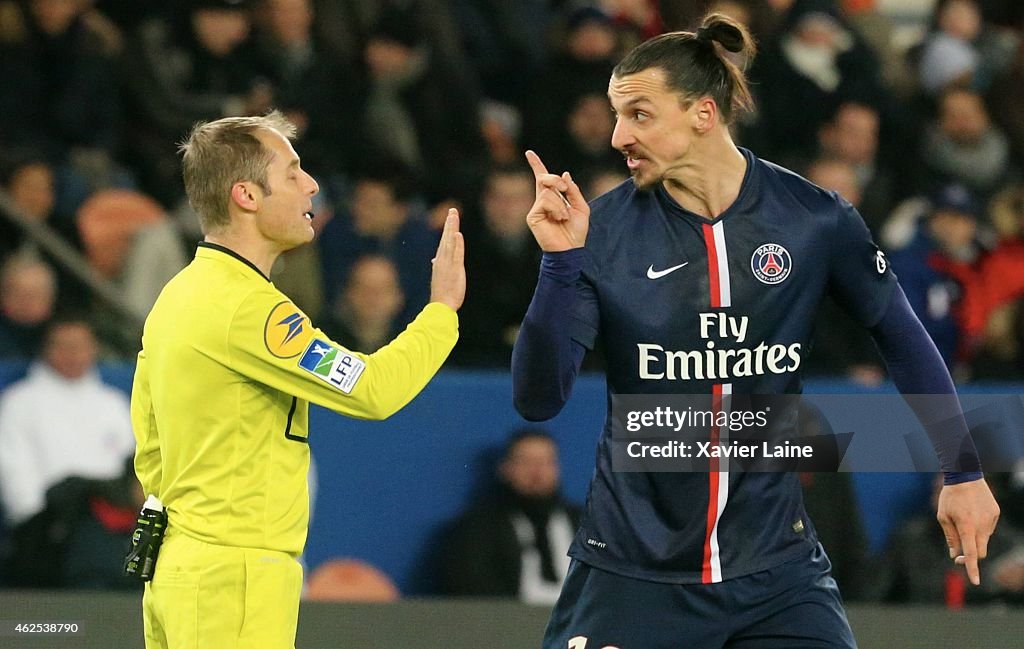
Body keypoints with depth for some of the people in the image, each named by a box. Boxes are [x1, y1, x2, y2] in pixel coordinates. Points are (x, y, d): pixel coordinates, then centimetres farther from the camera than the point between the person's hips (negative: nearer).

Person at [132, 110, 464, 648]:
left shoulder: (177, 297, 14)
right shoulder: (245, 305, -16)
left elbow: (150, 455, 19)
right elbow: (373, 390, -18)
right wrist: (442, 307, -5)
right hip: (234, 578, -10)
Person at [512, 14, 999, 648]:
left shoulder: (815, 218, -6)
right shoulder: (604, 228, -8)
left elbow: (902, 337, 8)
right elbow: (538, 399, -12)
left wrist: (964, 470, 10)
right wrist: (560, 261, -24)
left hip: (776, 566, 1)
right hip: (633, 567, 0)